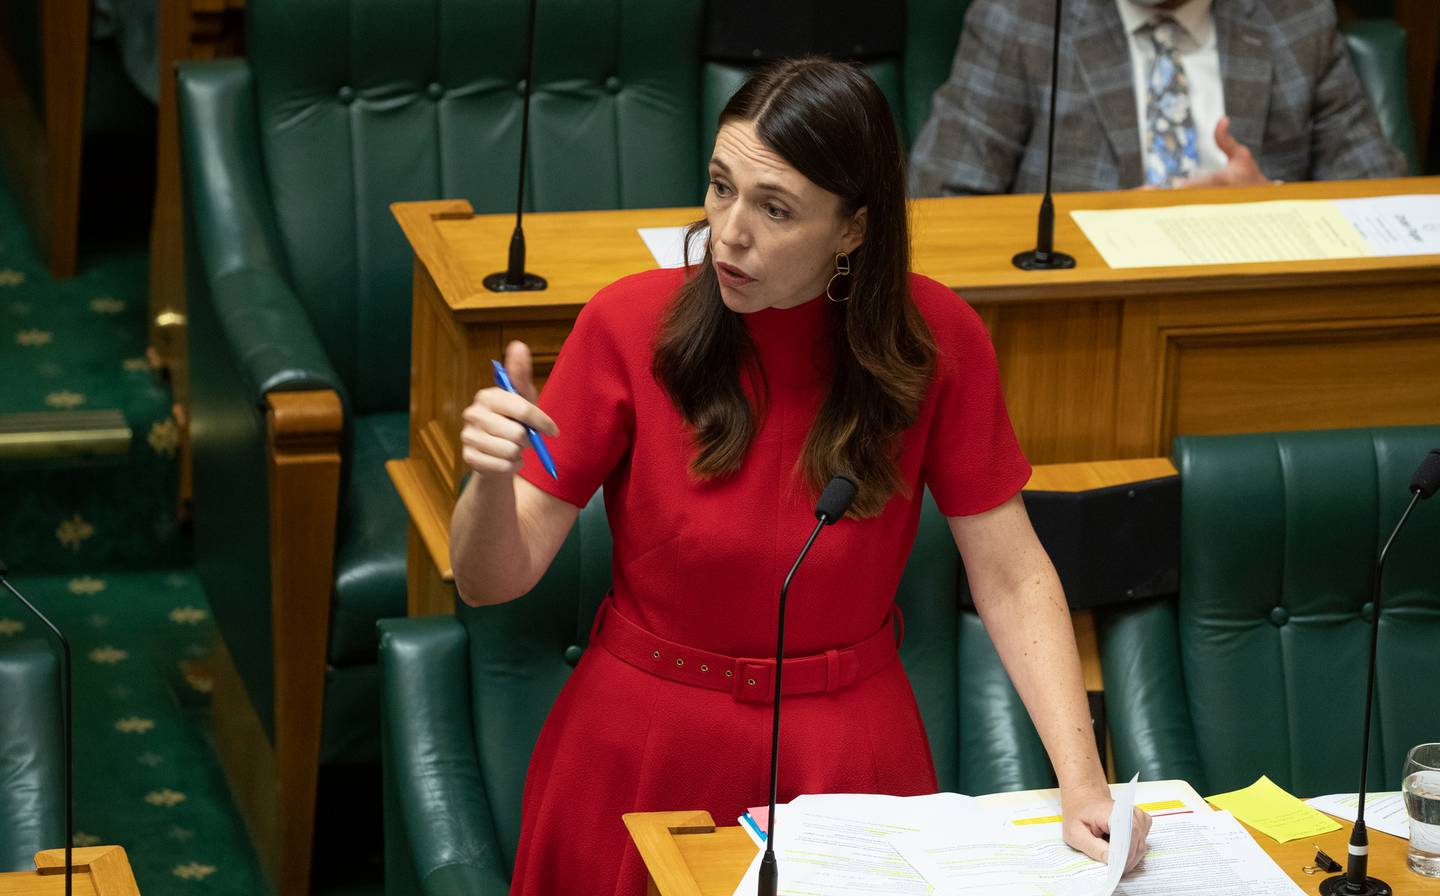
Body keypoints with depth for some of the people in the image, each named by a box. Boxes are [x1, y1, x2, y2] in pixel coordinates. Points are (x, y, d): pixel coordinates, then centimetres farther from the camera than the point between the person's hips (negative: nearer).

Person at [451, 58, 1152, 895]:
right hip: (647, 752, 0)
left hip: (849, 753, 1)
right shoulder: (632, 324, -14)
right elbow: (492, 580, -12)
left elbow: (1012, 576, -9)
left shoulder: (935, 338, -12)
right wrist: (492, 477, -34)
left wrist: (1083, 781, -20)